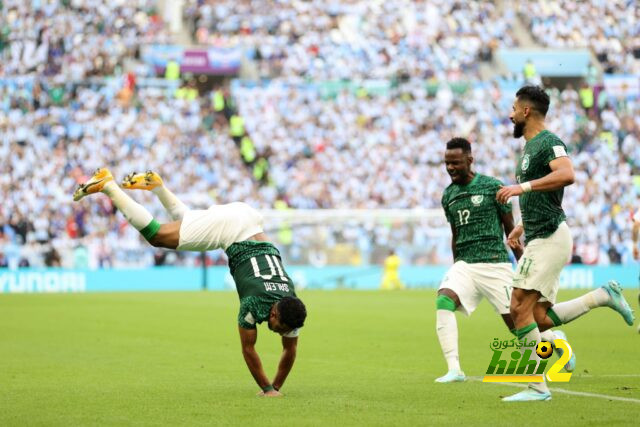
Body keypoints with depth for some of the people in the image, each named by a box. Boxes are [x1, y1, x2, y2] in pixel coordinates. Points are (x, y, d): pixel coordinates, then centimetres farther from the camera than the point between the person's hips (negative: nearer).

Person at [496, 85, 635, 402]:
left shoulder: (548, 142, -11)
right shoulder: (529, 146, 20)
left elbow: (566, 174, -31)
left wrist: (522, 187, -34)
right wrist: (522, 227, 28)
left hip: (550, 239, -10)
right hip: (538, 239, 10)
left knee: (519, 307, -15)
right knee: (540, 318, 4)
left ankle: (537, 387, -13)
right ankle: (603, 296, 13)